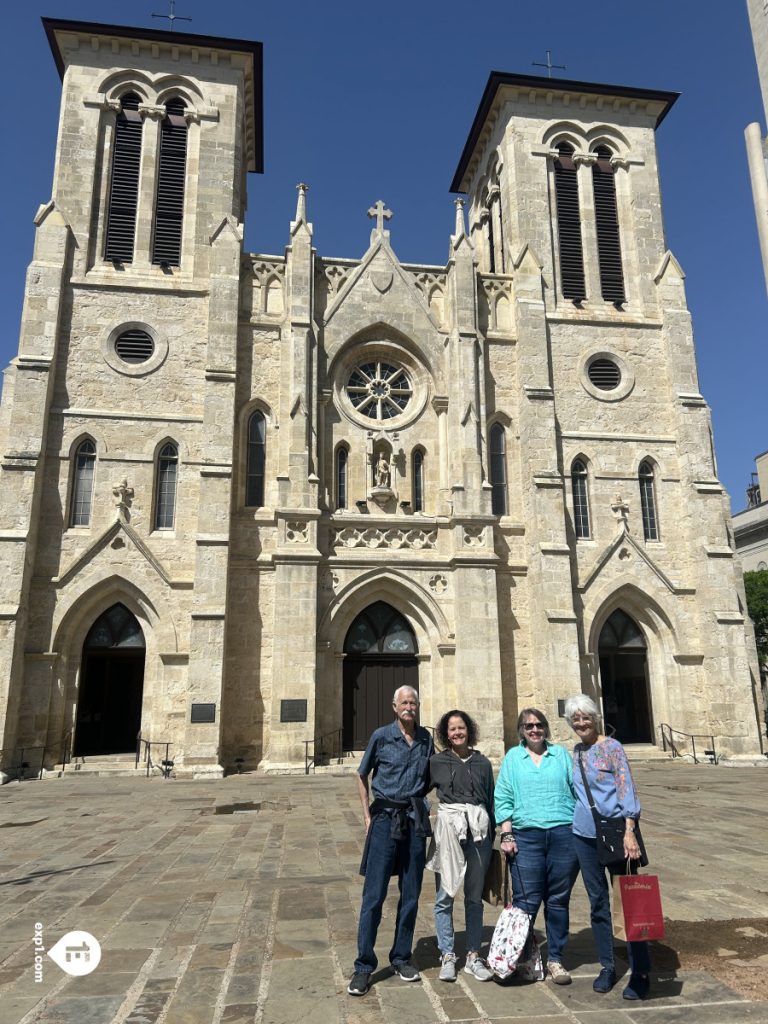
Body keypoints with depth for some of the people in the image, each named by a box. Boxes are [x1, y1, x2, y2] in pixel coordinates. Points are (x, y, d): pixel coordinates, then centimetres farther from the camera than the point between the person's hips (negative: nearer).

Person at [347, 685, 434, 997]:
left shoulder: (426, 739, 5)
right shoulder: (381, 736, -3)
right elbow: (362, 776, 6)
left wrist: (421, 804, 8)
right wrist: (367, 816, 1)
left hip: (415, 819, 3)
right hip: (386, 818, -3)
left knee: (410, 894, 10)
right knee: (374, 894, -2)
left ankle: (401, 958, 25)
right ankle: (363, 966, 8)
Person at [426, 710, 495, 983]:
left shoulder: (482, 763, 8)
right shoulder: (436, 762, 3)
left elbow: (491, 799, 13)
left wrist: (492, 836, 12)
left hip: (478, 830, 2)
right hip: (448, 829, -2)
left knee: (475, 897, 10)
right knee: (444, 897, 1)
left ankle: (473, 956, 21)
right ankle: (447, 956, 14)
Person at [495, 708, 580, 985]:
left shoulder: (560, 754, 11)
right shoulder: (513, 757, 9)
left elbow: (577, 790, 11)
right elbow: (503, 798, 6)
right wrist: (507, 835, -2)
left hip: (564, 834, 1)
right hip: (526, 836, -1)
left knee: (558, 900, 7)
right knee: (526, 901, -3)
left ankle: (555, 959, 20)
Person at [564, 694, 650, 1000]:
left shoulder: (611, 747, -9)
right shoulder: (577, 751, 9)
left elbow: (627, 788, -14)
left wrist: (629, 831, -22)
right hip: (584, 835, 6)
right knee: (598, 902, 13)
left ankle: (640, 972, 11)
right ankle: (607, 966, 25)